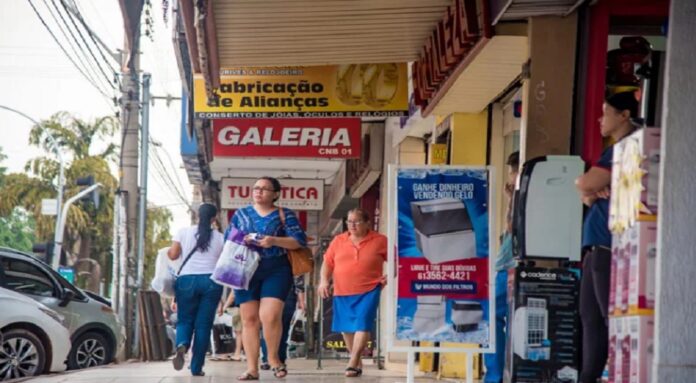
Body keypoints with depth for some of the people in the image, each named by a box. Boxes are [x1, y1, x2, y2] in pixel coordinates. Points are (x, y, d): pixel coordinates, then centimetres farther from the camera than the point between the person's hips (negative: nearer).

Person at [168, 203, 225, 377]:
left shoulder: (184, 232, 5)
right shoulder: (220, 238, 6)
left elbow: (172, 255, 2)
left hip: (187, 279, 0)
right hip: (211, 281, 0)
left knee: (185, 320, 10)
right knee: (203, 325, 4)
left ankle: (182, 345, -24)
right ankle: (196, 367, 3)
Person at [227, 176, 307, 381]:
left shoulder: (285, 214, 4)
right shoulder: (241, 214, 14)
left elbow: (300, 240, -4)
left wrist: (274, 241, -18)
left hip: (276, 271, -3)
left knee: (269, 316, -17)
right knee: (249, 319, 1)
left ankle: (273, 357, 8)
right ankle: (252, 368, 6)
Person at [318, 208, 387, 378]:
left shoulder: (380, 241, -2)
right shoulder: (338, 240, 7)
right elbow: (328, 262, 11)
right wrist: (324, 281, -2)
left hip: (368, 291, -4)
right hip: (342, 293, 4)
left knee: (362, 325, -16)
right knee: (346, 328, 10)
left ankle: (352, 363, -18)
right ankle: (358, 362, 26)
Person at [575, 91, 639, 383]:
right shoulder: (616, 151, 22)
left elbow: (585, 184, -17)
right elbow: (586, 194, 18)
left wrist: (589, 186, 5)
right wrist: (593, 191, -3)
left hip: (610, 247, -10)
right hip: (597, 248, 10)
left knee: (612, 318, -12)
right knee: (591, 317, 10)